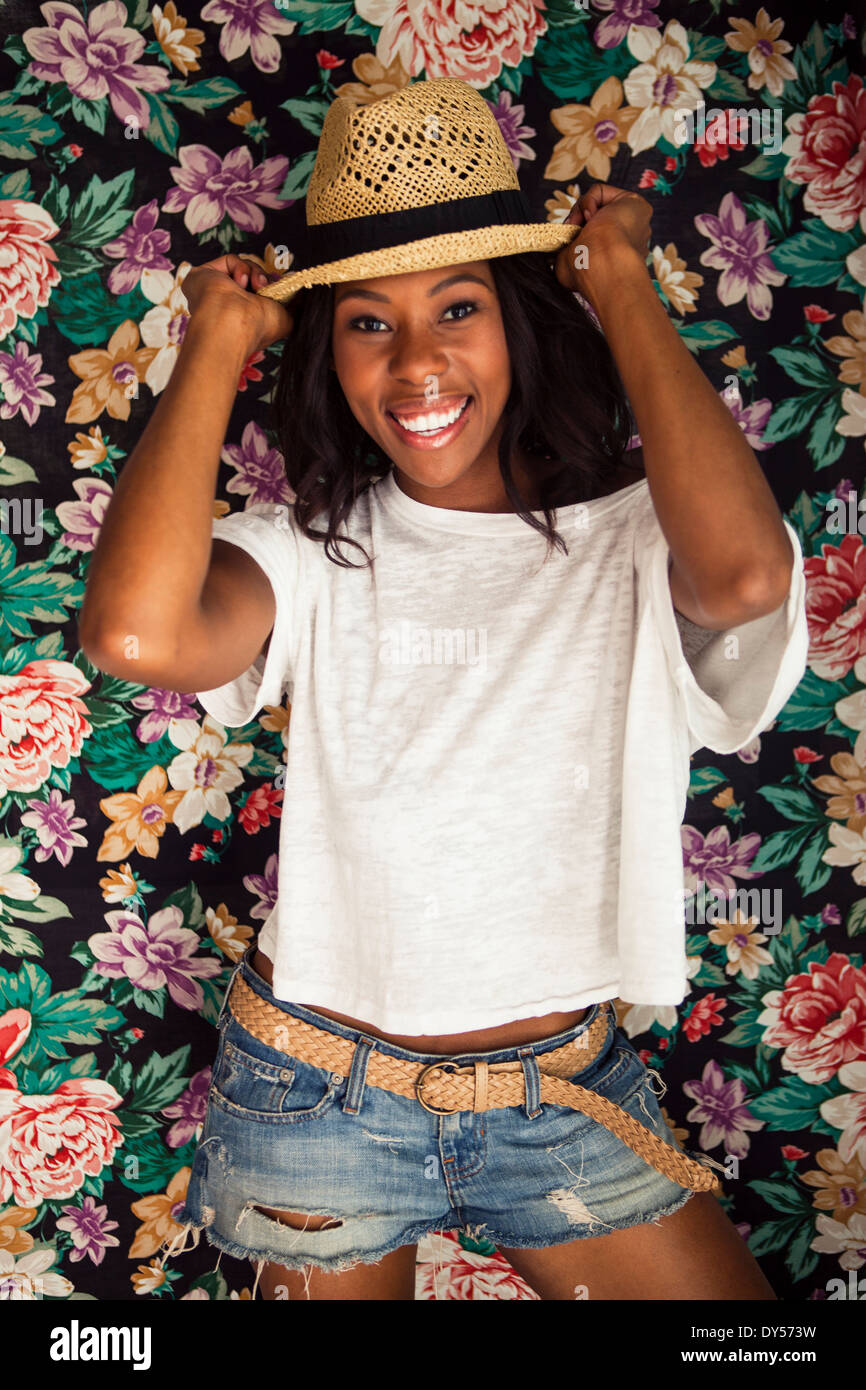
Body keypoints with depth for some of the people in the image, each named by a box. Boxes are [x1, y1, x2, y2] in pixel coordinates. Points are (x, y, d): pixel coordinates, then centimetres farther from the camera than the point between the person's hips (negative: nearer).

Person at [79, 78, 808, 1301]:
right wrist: (218, 340, -14)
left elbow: (748, 574, -32)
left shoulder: (632, 539, -8)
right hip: (317, 1089, 0)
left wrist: (622, 291, -17)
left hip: (567, 1094, 1)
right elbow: (135, 630, -27)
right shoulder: (314, 552, -7)